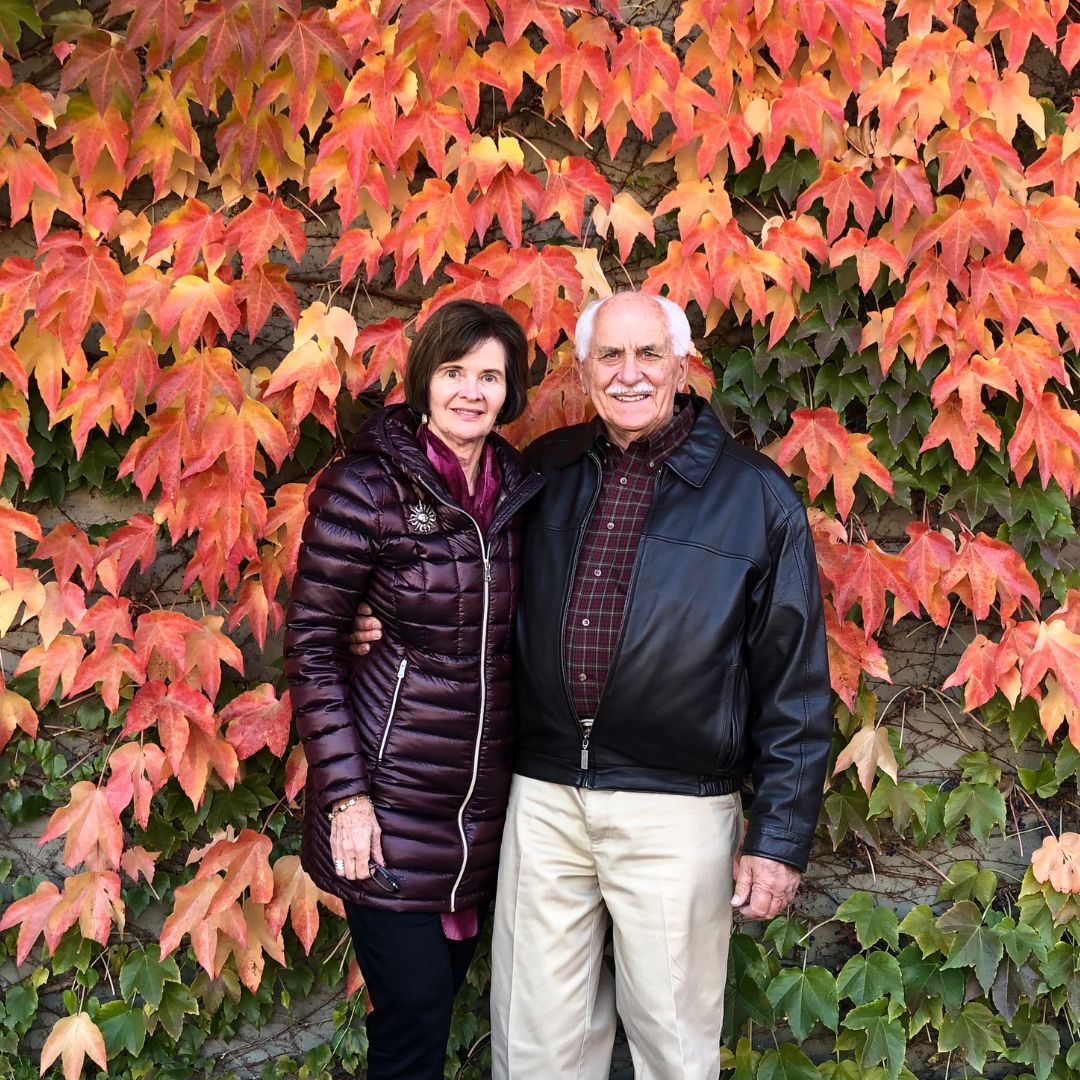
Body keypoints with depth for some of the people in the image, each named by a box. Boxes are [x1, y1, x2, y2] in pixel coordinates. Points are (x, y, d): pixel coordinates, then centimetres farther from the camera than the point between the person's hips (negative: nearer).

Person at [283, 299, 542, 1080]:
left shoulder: (520, 489, 5)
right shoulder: (364, 487, -11)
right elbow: (312, 645, -10)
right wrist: (345, 793, -14)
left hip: (489, 798, 5)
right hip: (393, 795, -5)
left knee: (443, 992, 15)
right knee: (414, 1016, 0)